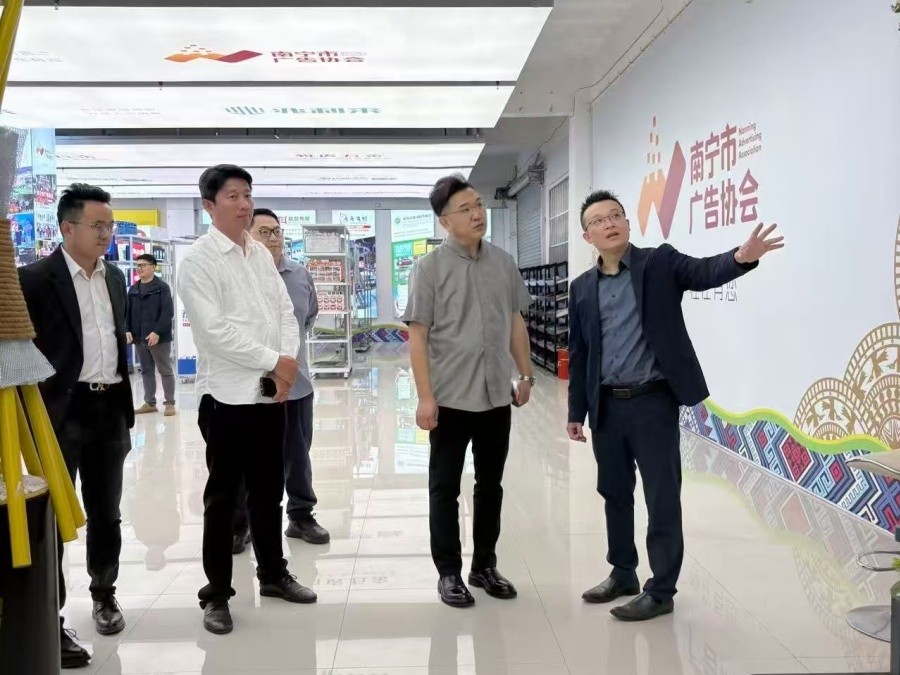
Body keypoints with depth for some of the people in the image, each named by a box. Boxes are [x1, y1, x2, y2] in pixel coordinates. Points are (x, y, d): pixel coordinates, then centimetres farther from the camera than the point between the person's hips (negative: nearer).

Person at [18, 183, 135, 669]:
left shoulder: (115, 277, 11)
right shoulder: (36, 278, -9)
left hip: (109, 409, 6)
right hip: (61, 412, -6)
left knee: (106, 513, 17)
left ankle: (104, 591, 36)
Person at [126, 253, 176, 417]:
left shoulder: (162, 287, -5)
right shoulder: (133, 289, 13)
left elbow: (168, 312, -13)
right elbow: (128, 312, 14)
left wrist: (157, 332, -20)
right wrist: (127, 330, -1)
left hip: (159, 337, -6)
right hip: (139, 337, 6)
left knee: (165, 371, 1)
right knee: (146, 371, 13)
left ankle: (170, 403, 6)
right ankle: (150, 403, 21)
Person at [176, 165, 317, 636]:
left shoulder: (262, 254, 12)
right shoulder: (198, 260, -7)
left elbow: (285, 311, 10)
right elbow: (214, 330, -16)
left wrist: (290, 360, -8)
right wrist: (273, 362, -14)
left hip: (271, 392, 6)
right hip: (227, 394, -6)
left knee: (269, 489, 16)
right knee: (223, 496, 5)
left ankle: (273, 574, 31)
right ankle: (216, 594, 18)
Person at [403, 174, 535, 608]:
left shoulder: (503, 263, 5)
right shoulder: (430, 267, -7)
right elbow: (417, 336, -9)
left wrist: (525, 376, 12)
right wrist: (425, 397, -14)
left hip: (497, 394, 4)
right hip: (450, 397, -4)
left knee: (490, 485, 14)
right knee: (445, 488, 8)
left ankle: (485, 565, 29)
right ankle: (448, 573, 21)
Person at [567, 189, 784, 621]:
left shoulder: (660, 263, 0)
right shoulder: (582, 287, 10)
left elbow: (704, 272, -19)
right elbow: (578, 353, 12)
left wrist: (741, 258, -41)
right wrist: (576, 412, 10)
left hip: (653, 402, -4)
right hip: (606, 406, 5)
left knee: (662, 499, 1)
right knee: (614, 494, 16)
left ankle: (661, 591, 13)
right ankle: (623, 574, 33)